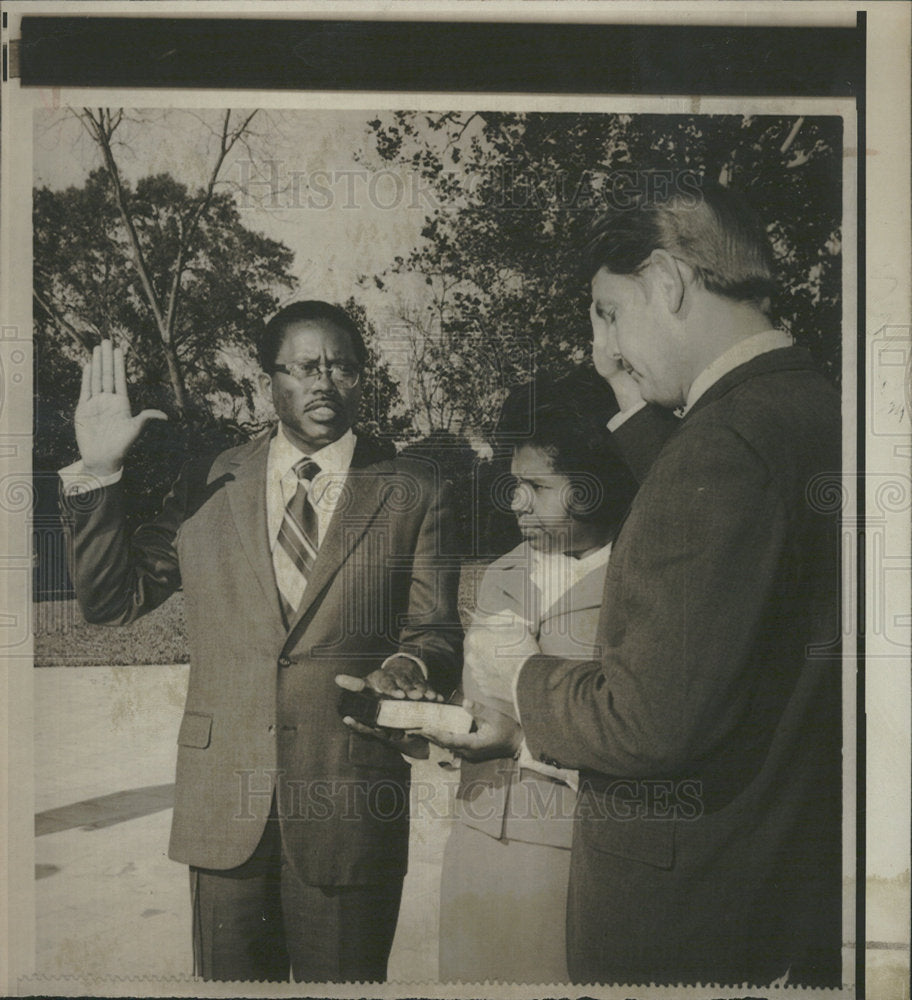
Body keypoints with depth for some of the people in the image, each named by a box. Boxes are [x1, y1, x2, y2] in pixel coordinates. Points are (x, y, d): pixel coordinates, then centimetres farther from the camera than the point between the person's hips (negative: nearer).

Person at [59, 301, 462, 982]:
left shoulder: (413, 493, 1)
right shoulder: (207, 485, 6)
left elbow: (437, 633, 2)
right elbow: (112, 601, 5)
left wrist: (409, 665, -22)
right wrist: (99, 473, -6)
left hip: (350, 801, -1)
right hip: (225, 797, 2)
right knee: (230, 979, 16)